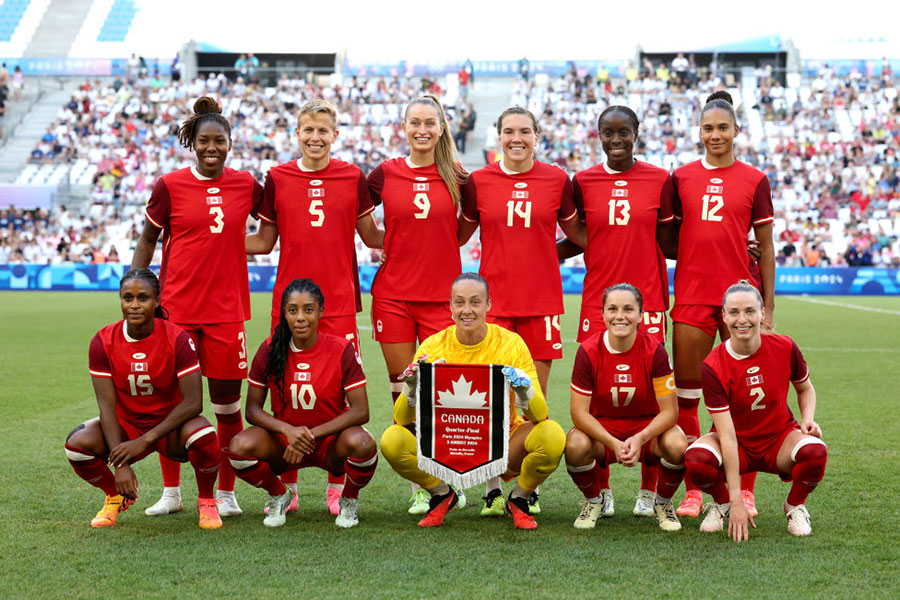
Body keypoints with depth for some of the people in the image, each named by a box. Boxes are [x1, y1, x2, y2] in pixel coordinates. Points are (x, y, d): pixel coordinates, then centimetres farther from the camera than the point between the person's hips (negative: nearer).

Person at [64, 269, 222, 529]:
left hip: (170, 425, -2)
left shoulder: (177, 339, -17)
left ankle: (206, 500, -3)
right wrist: (120, 465, -23)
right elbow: (107, 405, -13)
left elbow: (193, 402, -20)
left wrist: (145, 440, -26)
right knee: (77, 443, -25)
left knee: (203, 436, -36)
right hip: (126, 423, 2)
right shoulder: (103, 342, -11)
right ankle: (117, 496, 8)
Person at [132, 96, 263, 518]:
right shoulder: (170, 186, 0)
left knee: (227, 400, 3)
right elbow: (147, 241, 7)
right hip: (176, 306, -1)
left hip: (226, 309, 1)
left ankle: (226, 492, 15)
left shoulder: (246, 184, 5)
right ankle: (170, 491, 17)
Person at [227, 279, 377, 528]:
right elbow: (252, 409, -4)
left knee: (362, 443, -35)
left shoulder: (342, 350, -12)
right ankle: (278, 495, 5)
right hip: (284, 442, 1)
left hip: (330, 442, -1)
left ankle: (349, 500, 1)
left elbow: (360, 411, -15)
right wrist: (288, 430, -22)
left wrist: (311, 434, -24)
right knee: (240, 447, -29)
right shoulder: (270, 350, -7)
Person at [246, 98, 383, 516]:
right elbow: (265, 241, 10)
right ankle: (286, 486, 15)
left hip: (339, 301, -1)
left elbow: (372, 238, 10)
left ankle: (337, 488, 12)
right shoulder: (277, 179, 5)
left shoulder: (353, 178, 4)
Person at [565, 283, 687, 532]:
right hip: (600, 428, 0)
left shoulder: (654, 350, -15)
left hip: (648, 426, 0)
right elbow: (579, 412, -15)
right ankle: (593, 501, 1)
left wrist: (640, 439, -32)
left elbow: (669, 410, -14)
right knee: (575, 445, -33)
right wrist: (614, 444, -29)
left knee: (677, 445, -32)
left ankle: (663, 503, 2)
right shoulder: (588, 352, -15)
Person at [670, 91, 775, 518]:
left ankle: (745, 490, 13)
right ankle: (692, 490, 11)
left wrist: (768, 307, 2)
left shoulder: (754, 180, 4)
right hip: (691, 295, 1)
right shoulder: (681, 178, 7)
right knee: (685, 391, 2)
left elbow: (766, 247, 5)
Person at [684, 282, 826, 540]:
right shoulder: (713, 366, -20)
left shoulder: (784, 347, -12)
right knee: (696, 459, -33)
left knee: (815, 451, -32)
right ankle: (722, 503, 3)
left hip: (780, 439, 2)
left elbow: (805, 388, 12)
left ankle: (795, 506, 2)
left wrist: (808, 419, -12)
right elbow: (727, 435, -23)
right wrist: (736, 501, -27)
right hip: (736, 445, -1)